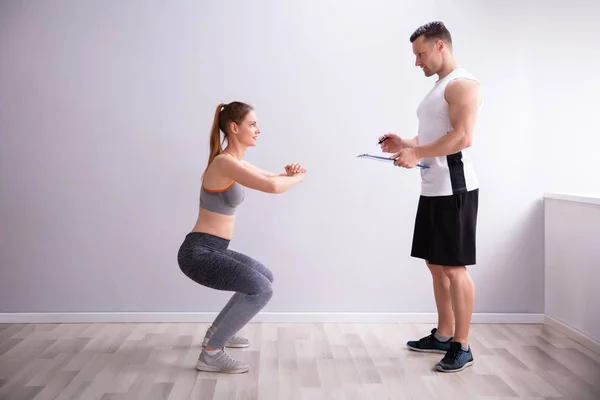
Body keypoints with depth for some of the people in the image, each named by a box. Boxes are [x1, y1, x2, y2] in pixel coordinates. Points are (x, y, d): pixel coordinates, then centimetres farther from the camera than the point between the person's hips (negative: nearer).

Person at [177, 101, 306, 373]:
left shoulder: (236, 162, 11)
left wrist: (289, 172, -2)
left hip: (212, 250, 10)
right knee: (262, 290, -19)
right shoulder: (224, 162, -19)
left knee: (265, 278, 24)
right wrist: (298, 177, -11)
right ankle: (211, 354, -9)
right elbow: (272, 187, -31)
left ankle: (217, 330, 33)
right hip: (198, 253, -10)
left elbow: (272, 177, 21)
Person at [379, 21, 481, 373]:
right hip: (433, 189, 10)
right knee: (436, 264, 14)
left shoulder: (462, 84, -9)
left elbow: (462, 138, -21)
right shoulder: (440, 87, 21)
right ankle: (443, 336, 25)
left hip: (454, 189, -10)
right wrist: (405, 144, 11)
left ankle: (462, 347, 5)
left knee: (454, 267, -5)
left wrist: (416, 153, -19)